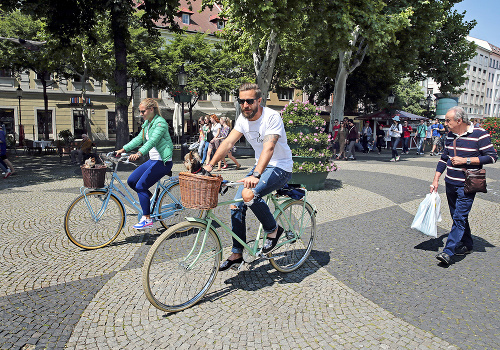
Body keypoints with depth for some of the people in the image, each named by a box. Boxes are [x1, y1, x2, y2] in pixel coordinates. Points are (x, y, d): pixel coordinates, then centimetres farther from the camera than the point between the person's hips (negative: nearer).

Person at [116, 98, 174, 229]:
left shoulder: (160, 122, -16)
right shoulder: (147, 123, 13)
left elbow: (153, 140, -31)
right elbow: (139, 139, 16)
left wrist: (139, 153, -44)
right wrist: (123, 149, 7)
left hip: (162, 162, -9)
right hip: (152, 160, 9)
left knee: (140, 186, -12)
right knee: (131, 181, 6)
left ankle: (147, 219, -2)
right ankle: (152, 198, 24)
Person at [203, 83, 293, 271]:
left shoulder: (272, 117, -22)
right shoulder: (243, 118, -1)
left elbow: (268, 148, -34)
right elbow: (228, 142, -5)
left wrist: (256, 175, -48)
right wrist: (209, 165, -16)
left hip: (280, 168, -7)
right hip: (260, 166, 7)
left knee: (249, 194, -31)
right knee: (236, 206, -1)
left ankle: (273, 230, -4)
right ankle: (236, 254, 13)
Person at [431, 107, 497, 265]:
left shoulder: (479, 134, -10)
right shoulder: (450, 135, 8)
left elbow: (492, 156, -11)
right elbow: (444, 158, 14)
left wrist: (465, 160, -18)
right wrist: (435, 180, 10)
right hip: (450, 184, 7)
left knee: (459, 217, -10)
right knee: (457, 216, 15)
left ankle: (448, 251, -10)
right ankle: (467, 245, 31)